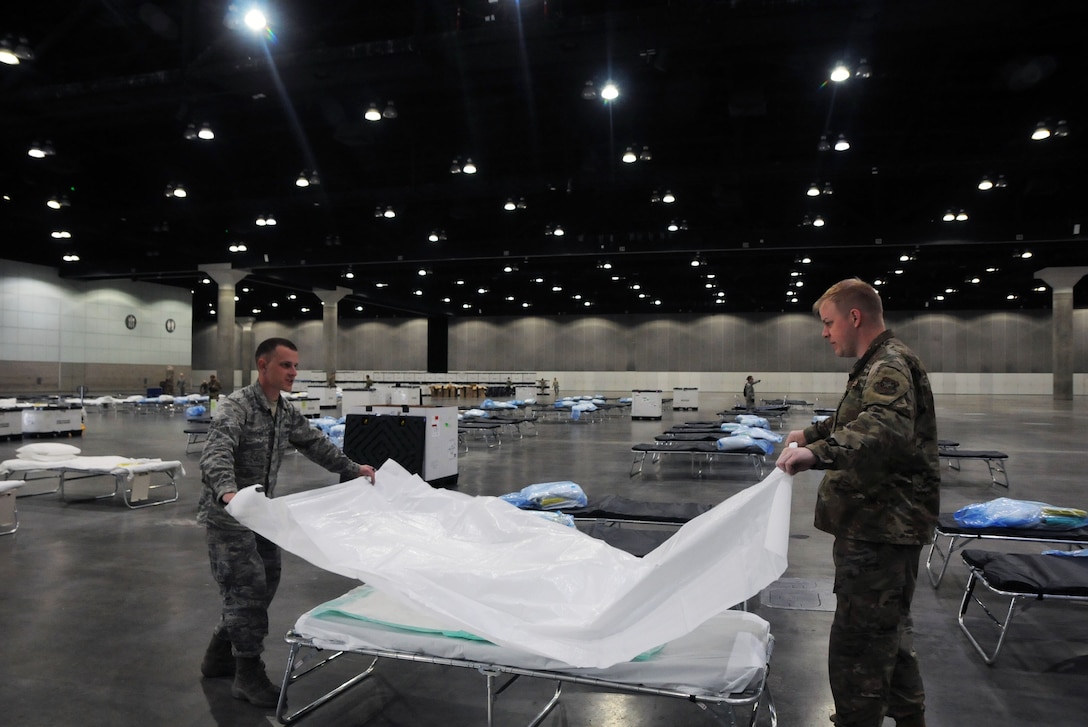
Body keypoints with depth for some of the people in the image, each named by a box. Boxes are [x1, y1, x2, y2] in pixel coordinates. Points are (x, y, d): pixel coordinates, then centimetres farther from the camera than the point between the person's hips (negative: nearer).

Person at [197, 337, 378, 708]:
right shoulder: (237, 406, -20)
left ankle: (219, 656, 32)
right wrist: (228, 491, -54)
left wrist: (353, 469, 12)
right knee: (249, 588, -6)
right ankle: (248, 676, 9)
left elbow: (314, 442, 15)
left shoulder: (286, 411, 6)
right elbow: (215, 454, -35)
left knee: (264, 584, 14)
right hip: (229, 514, -8)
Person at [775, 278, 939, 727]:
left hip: (881, 526, -11)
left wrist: (819, 452, -45)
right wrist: (813, 433, 27)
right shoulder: (879, 364, 17)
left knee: (857, 640, -5)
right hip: (886, 522, 11)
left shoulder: (891, 365, -17)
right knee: (891, 628, 25)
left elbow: (888, 429, -36)